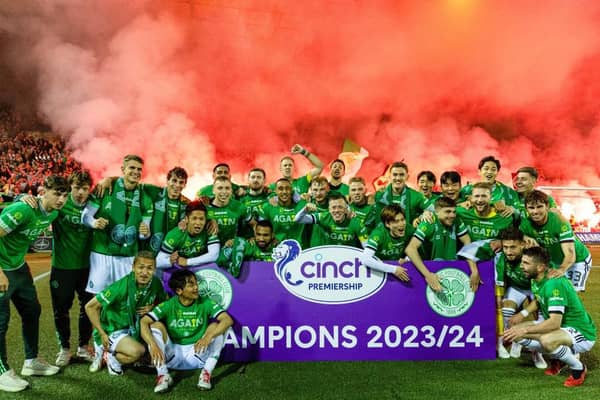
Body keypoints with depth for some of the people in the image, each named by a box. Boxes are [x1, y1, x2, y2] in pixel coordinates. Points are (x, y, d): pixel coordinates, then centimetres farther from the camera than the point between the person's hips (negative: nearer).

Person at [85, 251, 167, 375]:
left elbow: (164, 300, 9)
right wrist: (102, 334, -15)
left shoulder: (155, 283, -12)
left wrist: (152, 307, -13)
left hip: (135, 327, 6)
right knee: (138, 351, -30)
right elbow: (90, 307, -19)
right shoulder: (121, 287, -27)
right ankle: (110, 355, -2)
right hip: (113, 330, -5)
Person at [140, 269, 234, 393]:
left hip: (198, 354, 0)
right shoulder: (168, 306, -10)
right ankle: (163, 375, -25)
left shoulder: (205, 303, -11)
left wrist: (208, 336, -42)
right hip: (173, 356, 1)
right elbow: (144, 322, -21)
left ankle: (206, 373, -24)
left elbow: (228, 320, -25)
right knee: (156, 325, -20)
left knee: (216, 326, -23)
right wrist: (153, 345, -39)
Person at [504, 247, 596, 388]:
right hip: (560, 327, 9)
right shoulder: (536, 279, -1)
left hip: (582, 334, -9)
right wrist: (523, 313, 2)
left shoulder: (554, 283, -28)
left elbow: (555, 323, -34)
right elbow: (538, 300, 19)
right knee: (515, 331, -3)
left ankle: (579, 368, -8)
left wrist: (525, 330, -32)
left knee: (547, 341, -39)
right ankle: (558, 359, 13)